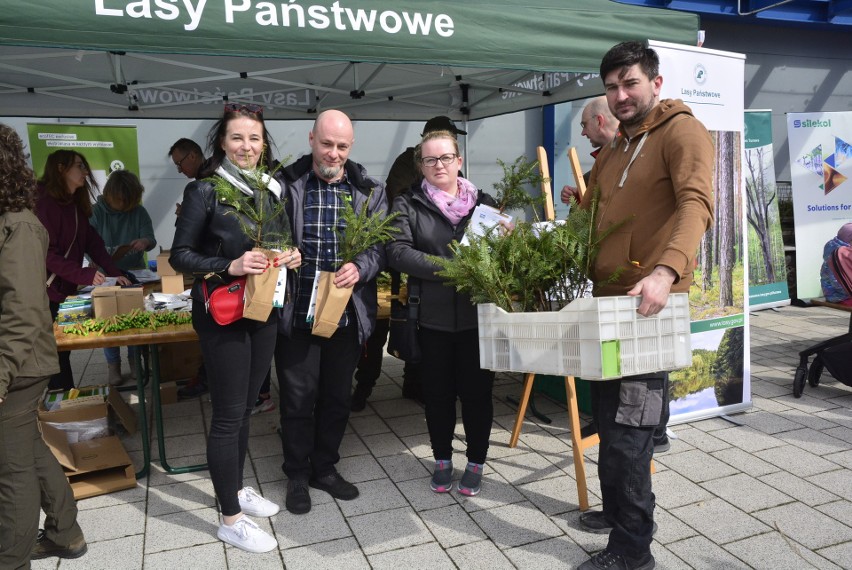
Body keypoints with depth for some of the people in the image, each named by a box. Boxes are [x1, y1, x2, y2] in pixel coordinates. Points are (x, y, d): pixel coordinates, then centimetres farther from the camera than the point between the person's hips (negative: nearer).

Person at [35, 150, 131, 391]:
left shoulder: (75, 204, 12)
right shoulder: (45, 202, -15)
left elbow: (93, 242, 7)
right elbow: (46, 253, -21)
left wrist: (115, 272, -3)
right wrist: (85, 275, -24)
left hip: (66, 290, 8)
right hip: (47, 293, -8)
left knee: (63, 349, 14)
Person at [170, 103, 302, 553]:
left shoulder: (274, 188, 7)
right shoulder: (205, 190, -10)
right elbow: (180, 255, -9)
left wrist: (292, 257, -4)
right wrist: (230, 266, -23)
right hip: (221, 312, -6)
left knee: (245, 408, 18)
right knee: (229, 415, 1)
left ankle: (236, 489, 36)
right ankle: (231, 520, 15)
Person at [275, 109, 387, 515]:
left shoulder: (369, 191, 4)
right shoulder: (286, 185, -2)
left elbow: (382, 244, 0)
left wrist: (360, 267, -19)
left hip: (347, 313, 3)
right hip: (297, 312, -2)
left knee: (337, 397, 15)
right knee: (298, 397, 8)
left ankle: (325, 468, 35)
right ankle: (297, 475, 29)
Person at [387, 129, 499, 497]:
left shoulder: (483, 202, 9)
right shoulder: (408, 205, 4)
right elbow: (398, 251, -10)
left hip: (478, 313, 1)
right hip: (433, 316, 0)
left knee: (476, 391, 7)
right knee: (437, 391, 11)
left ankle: (476, 463, 27)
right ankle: (442, 460, 31)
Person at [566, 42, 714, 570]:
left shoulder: (682, 131, -6)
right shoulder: (612, 150, 21)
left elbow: (697, 204, -22)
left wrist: (666, 271, -38)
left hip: (649, 305, -8)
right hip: (608, 299, 8)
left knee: (628, 429, -5)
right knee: (611, 419, 18)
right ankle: (620, 509, 37)